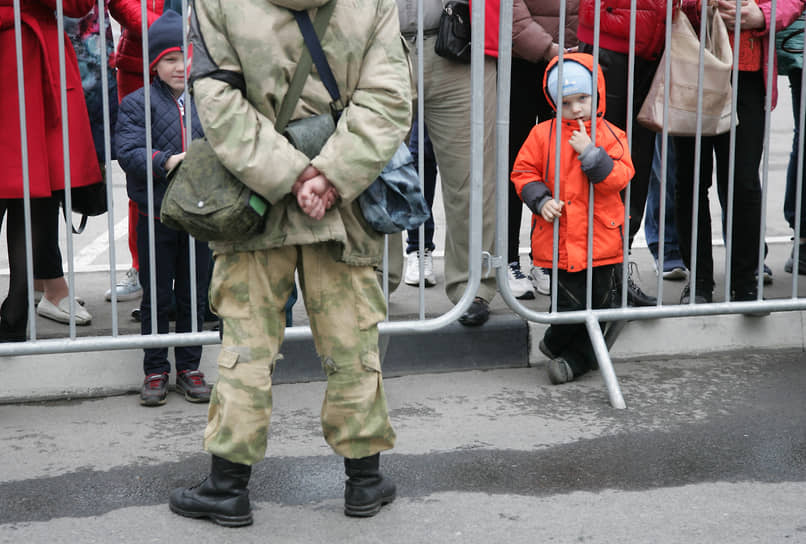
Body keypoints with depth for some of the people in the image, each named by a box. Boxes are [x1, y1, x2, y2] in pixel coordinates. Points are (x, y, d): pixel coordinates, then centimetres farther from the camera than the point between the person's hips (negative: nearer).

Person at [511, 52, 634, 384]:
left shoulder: (611, 136, 2)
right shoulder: (543, 134, 2)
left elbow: (618, 178, -8)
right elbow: (524, 172, 5)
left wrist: (590, 152, -18)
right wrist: (541, 200, -10)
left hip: (602, 241, 2)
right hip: (559, 241, -1)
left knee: (598, 304, 7)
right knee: (572, 304, -5)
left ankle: (573, 357, 24)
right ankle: (556, 345, 23)